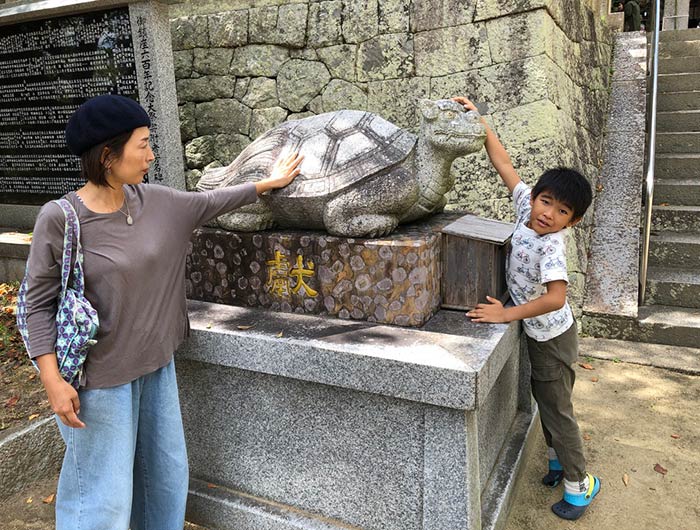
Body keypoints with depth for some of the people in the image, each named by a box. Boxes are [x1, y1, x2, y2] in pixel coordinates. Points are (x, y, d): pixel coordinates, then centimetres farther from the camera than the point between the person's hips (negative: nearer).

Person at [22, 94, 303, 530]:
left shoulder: (155, 201, -2)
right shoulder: (59, 219, -17)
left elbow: (209, 203, 14)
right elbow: (40, 304, -12)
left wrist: (268, 183, 21)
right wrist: (53, 380, -16)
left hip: (156, 365, 6)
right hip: (99, 378, -6)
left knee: (166, 474, 20)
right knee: (104, 494, 7)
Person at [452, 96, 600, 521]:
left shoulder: (551, 245, -30)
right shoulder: (527, 204, -10)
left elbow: (556, 297, -37)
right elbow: (504, 163, -3)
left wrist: (507, 314, -33)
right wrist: (479, 121, -4)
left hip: (553, 337, -8)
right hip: (539, 334, 8)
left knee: (556, 408, 7)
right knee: (545, 398, 22)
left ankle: (579, 483, 25)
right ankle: (560, 459, 43)